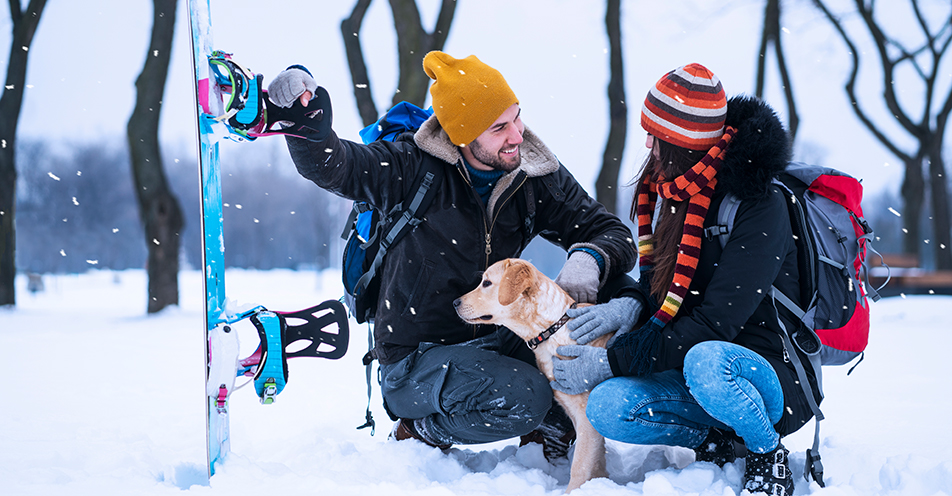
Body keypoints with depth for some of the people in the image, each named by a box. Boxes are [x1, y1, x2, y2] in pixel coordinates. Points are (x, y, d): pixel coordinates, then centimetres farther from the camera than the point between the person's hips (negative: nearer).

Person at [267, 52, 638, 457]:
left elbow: (611, 232, 2)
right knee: (521, 398, -32)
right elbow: (330, 164, -25)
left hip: (492, 339, 5)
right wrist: (306, 117, -47)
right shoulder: (413, 169, -15)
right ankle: (418, 432, -1)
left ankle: (551, 428, 9)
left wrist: (589, 258, -22)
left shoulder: (537, 177, -1)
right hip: (413, 358, -5)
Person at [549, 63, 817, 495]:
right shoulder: (682, 189, 6)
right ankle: (715, 439, 4)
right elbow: (664, 278, 16)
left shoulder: (758, 206, -20)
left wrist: (612, 361, -23)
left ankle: (768, 455, -11)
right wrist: (631, 305, -8)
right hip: (698, 368, 6)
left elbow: (714, 324, -24)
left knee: (705, 361, -40)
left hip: (776, 379, -6)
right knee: (606, 406, -20)